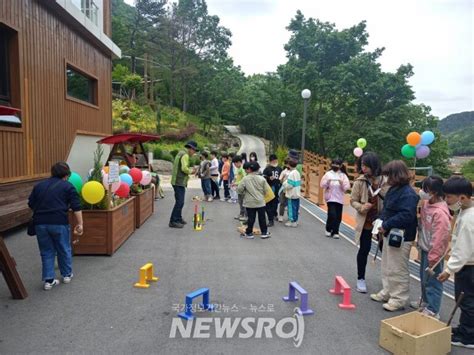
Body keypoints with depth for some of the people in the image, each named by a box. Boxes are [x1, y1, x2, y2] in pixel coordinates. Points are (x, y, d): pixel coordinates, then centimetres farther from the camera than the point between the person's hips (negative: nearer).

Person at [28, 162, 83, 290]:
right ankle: (67, 275, 28)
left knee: (46, 252, 14)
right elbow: (76, 207, -3)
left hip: (40, 223, 4)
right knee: (64, 250, 15)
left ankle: (48, 280, 15)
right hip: (59, 222, -3)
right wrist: (79, 224, -3)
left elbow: (31, 204, 20)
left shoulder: (39, 185, 17)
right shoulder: (68, 186, 4)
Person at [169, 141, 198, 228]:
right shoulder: (185, 155, -13)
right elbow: (184, 168, -26)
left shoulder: (180, 153, 18)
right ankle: (173, 221, -6)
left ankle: (178, 218, 28)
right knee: (180, 202, -8)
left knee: (180, 201, 18)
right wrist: (190, 171, -7)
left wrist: (189, 170, 12)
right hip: (179, 182, -10)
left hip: (177, 181, 10)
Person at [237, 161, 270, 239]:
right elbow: (265, 190, 0)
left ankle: (249, 233, 14)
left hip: (250, 202, -1)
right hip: (261, 202, 1)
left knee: (251, 218, 6)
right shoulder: (262, 179, -4)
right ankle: (264, 233, 16)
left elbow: (239, 190, -9)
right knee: (262, 218, 9)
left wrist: (244, 193, 11)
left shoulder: (245, 179, -10)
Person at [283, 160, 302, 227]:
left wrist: (284, 183, -5)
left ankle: (292, 222, 5)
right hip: (297, 194, 8)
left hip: (292, 194, -8)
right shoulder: (297, 173, 10)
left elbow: (289, 185, -21)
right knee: (296, 208, 14)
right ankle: (295, 220, 22)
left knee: (291, 208, 0)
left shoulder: (291, 174, -18)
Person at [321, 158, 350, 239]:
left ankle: (335, 232, 18)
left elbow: (347, 187, -3)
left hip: (339, 199, 2)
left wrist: (342, 183, -22)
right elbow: (322, 185, -4)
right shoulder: (328, 174, 1)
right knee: (332, 214, -13)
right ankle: (328, 229, 11)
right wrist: (327, 182, -22)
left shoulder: (343, 175, 4)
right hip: (330, 198, -2)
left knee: (338, 217, 4)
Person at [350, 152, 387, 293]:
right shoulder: (360, 181, -9)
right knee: (364, 250, 5)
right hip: (365, 221, -1)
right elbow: (353, 201, -5)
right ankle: (361, 279, 22)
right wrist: (362, 207, -24)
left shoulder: (384, 181, -7)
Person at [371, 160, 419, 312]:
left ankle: (399, 299, 15)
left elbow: (406, 216, -29)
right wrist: (381, 220, 2)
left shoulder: (408, 194, -21)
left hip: (400, 238, -10)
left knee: (398, 270, 2)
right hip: (389, 234, 10)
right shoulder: (394, 189, 9)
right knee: (387, 267, 20)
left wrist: (386, 225, -23)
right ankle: (387, 292, 35)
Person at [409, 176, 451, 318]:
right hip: (424, 249, 9)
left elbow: (439, 238, -24)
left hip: (433, 252, -9)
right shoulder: (426, 203, 0)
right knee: (424, 278, 23)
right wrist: (420, 245, 15)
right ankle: (425, 302, 41)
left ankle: (432, 310, 18)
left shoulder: (440, 213, -26)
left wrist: (432, 259, -19)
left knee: (432, 281, 4)